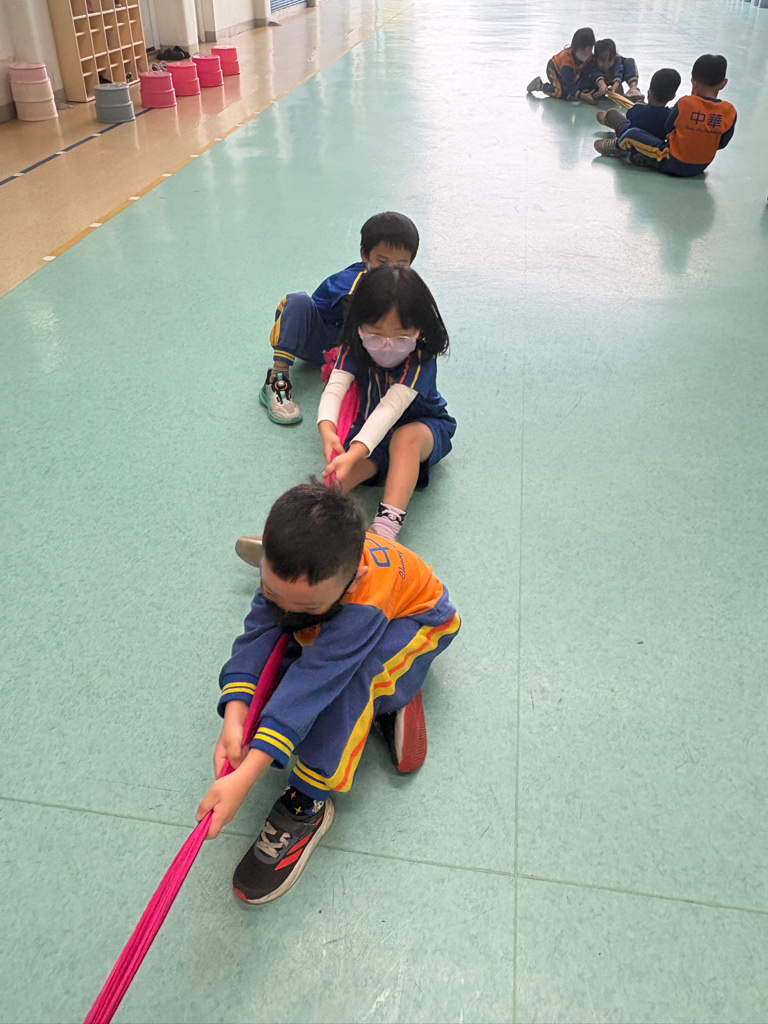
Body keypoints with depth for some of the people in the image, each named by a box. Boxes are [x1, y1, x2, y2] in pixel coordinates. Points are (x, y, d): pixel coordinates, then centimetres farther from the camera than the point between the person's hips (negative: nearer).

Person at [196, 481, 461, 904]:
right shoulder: (285, 568, -31)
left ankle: (308, 804, -24)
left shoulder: (365, 603, -47)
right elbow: (258, 634, -31)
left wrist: (244, 779, -54)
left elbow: (311, 683, -51)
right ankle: (385, 700, 1)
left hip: (414, 621, -7)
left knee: (347, 674, -39)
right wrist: (235, 715, -47)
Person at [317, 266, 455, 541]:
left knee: (406, 437, -39)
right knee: (337, 476, -26)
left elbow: (390, 408, -40)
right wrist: (327, 430, -49)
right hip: (368, 430, 4)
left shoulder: (421, 359, -28)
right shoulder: (354, 349, -14)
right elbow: (334, 389, -27)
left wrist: (353, 454, -52)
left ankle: (386, 525, -49)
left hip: (422, 427, -4)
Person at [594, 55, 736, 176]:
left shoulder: (684, 103, -19)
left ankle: (617, 146, 35)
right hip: (701, 167, 6)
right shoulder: (730, 111, -10)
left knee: (631, 135, 4)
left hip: (673, 164, -6)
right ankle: (646, 157, 23)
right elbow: (721, 144, -1)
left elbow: (667, 129, -2)